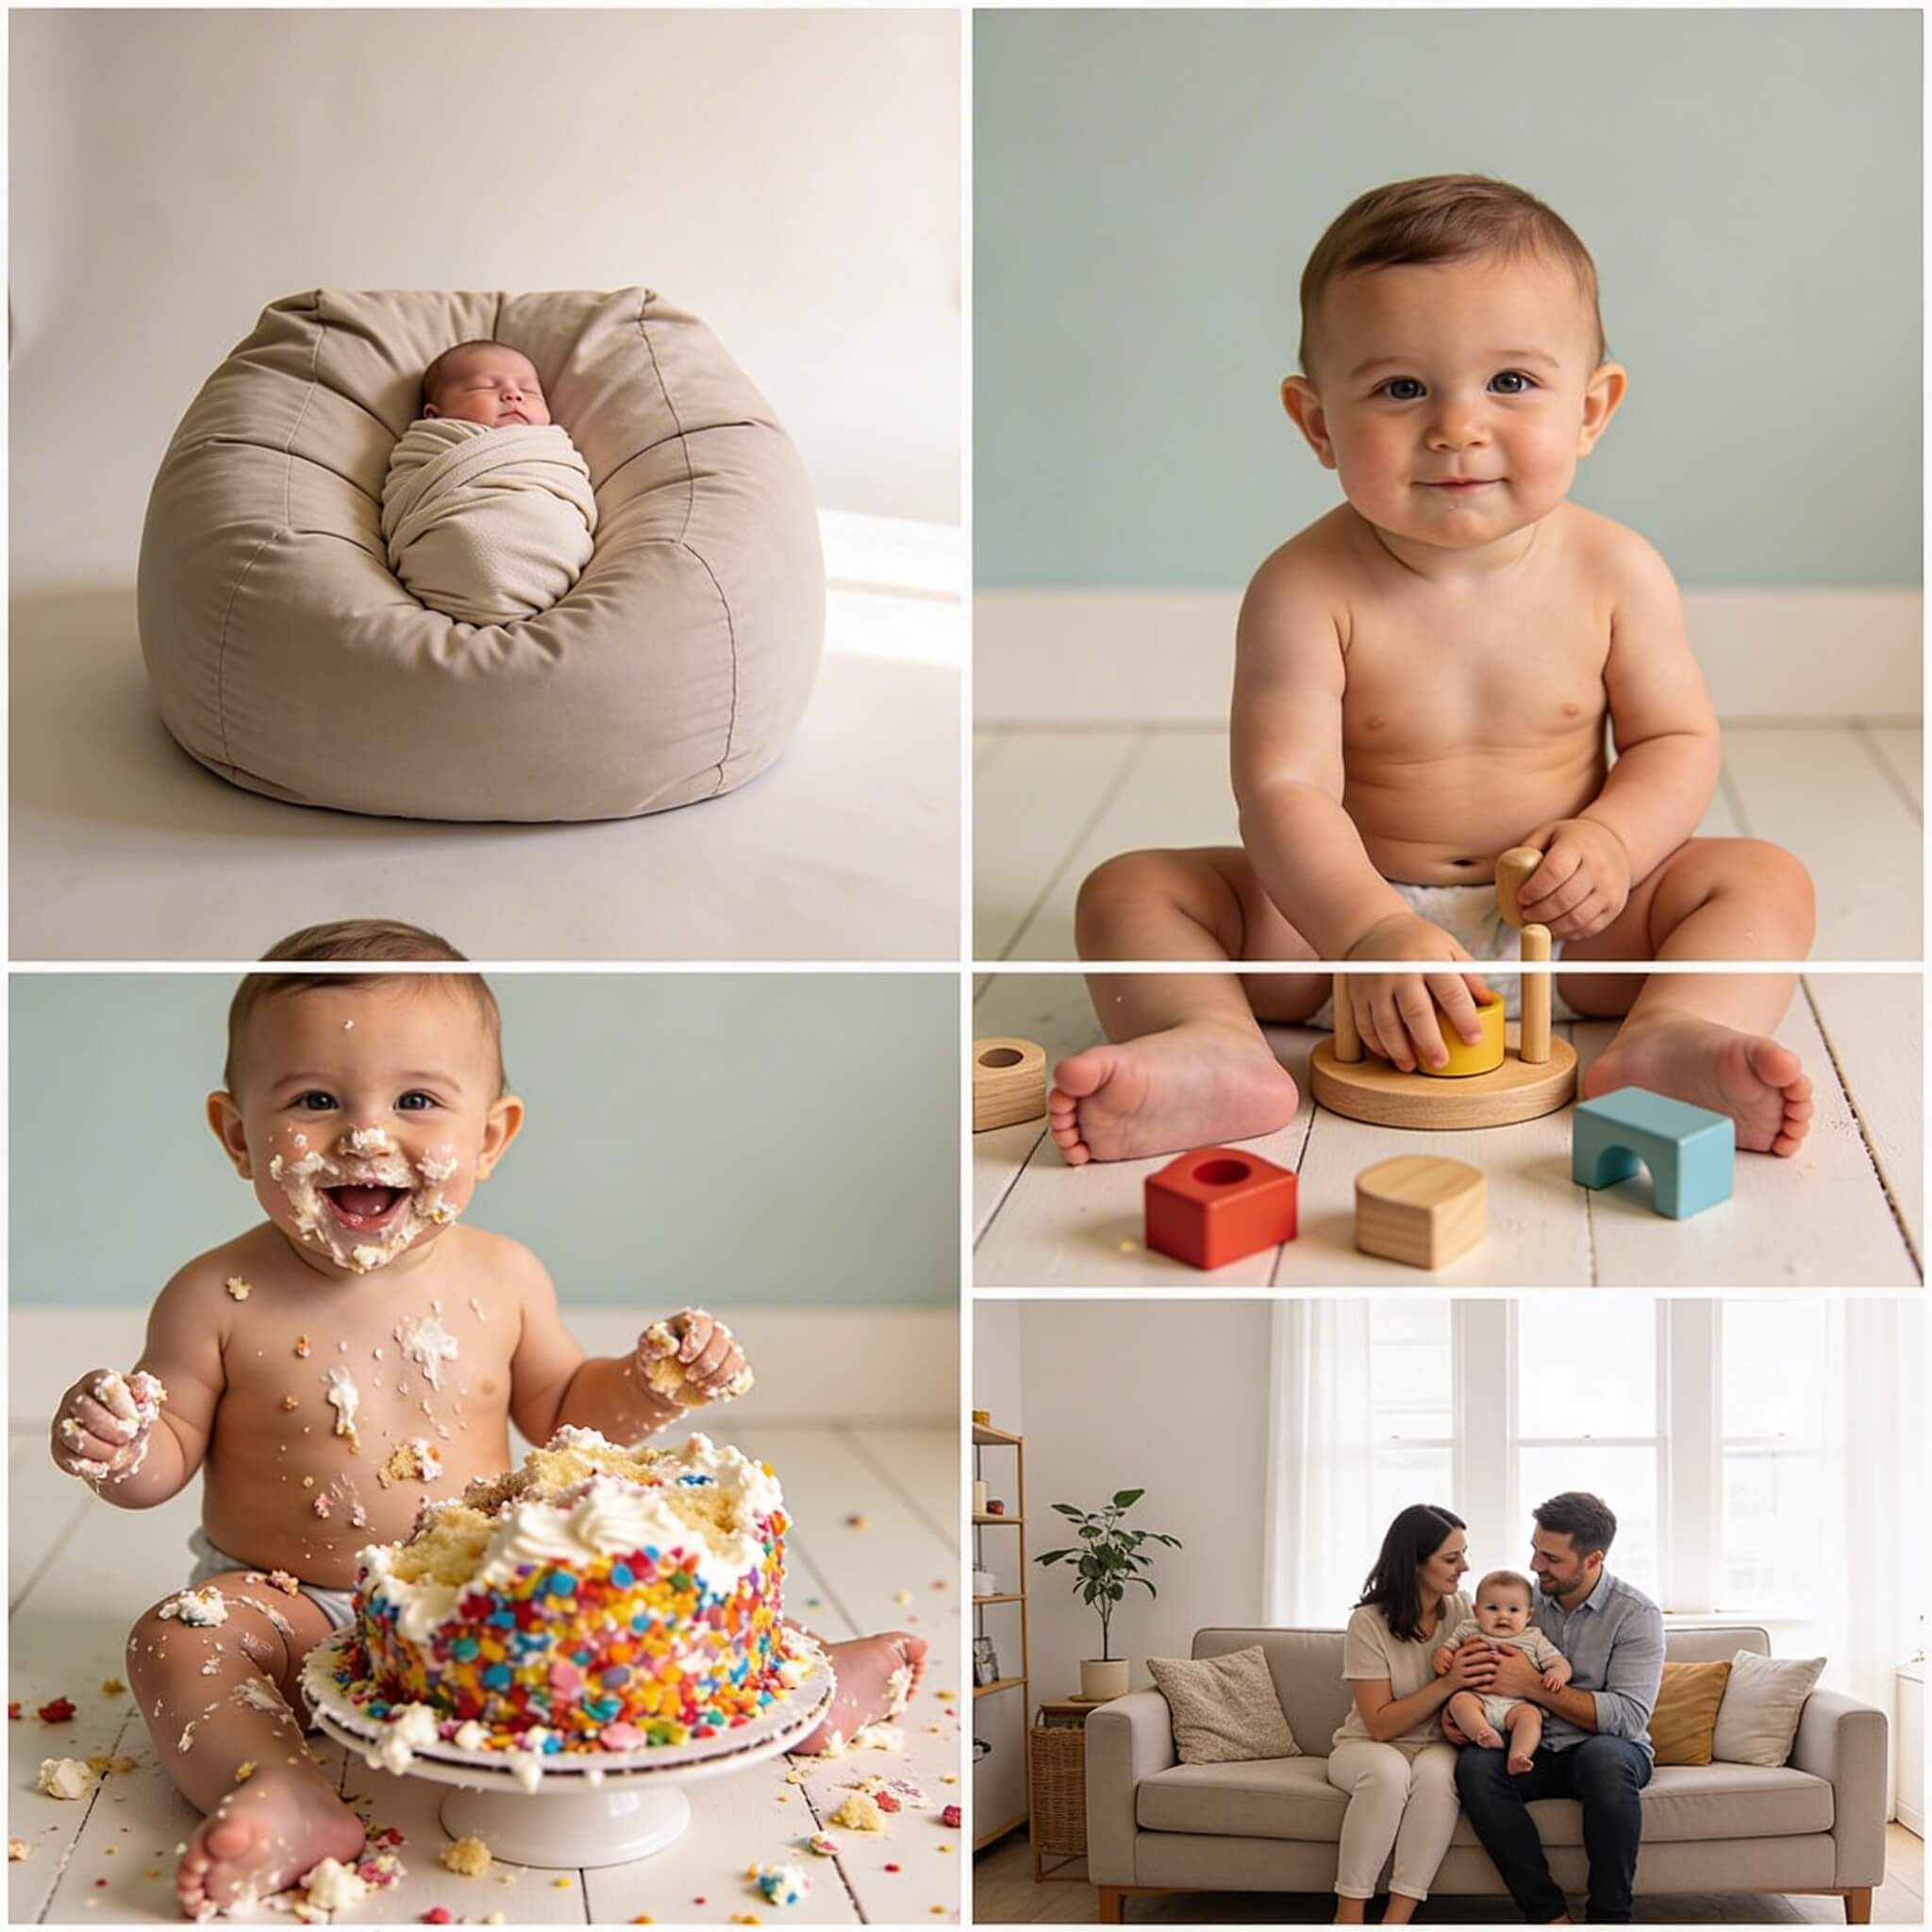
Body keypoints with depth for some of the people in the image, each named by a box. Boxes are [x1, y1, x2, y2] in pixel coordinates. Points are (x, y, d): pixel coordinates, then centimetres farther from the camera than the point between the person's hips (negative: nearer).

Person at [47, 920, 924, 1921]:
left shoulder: (502, 1280, -4)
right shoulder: (218, 1302, -13)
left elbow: (558, 1409, 12)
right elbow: (167, 1460, -4)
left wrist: (648, 1386, -6)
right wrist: (116, 1449, -27)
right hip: (292, 1612, -3)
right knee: (179, 1641, -28)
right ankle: (281, 1798, -46)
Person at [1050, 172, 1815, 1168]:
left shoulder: (1614, 571, -7)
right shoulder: (1306, 590, -17)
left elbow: (1678, 739, 2)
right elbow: (1285, 788, -24)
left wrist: (1612, 837, -20)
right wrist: (1371, 930, -40)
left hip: (1563, 925, 2)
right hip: (1339, 910, -2)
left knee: (1765, 879, -15)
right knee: (1129, 889, -17)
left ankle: (1671, 1039, -39)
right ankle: (1216, 1048, -41)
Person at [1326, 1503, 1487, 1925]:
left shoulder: (1460, 1609, -3)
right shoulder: (1369, 1622, -15)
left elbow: (1472, 1682, 9)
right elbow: (1380, 1725, -17)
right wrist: (1446, 1685, -29)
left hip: (1435, 1750, 3)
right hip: (1368, 1748, -3)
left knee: (1437, 1770, -34)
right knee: (1389, 1769, -38)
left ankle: (1395, 1923, -34)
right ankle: (1348, 1919, -30)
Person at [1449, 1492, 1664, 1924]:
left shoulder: (1636, 1614, -9)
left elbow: (1629, 1716, -20)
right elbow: (1493, 1683, 11)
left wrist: (1534, 1685, -25)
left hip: (1609, 1750, -3)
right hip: (1534, 1751, 3)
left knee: (1603, 1756, -39)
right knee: (1474, 1765, -29)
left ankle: (1610, 1918, -26)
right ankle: (1550, 1917, -26)